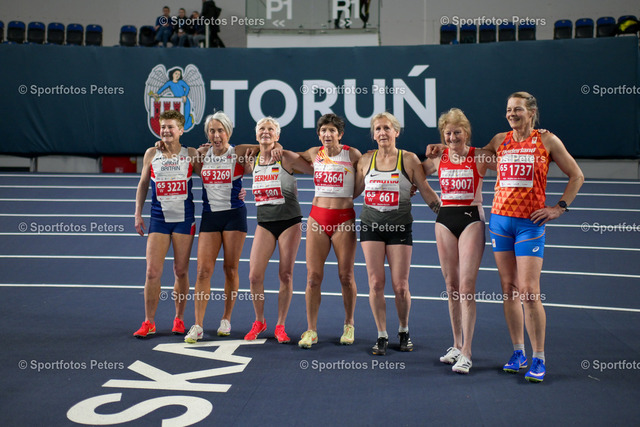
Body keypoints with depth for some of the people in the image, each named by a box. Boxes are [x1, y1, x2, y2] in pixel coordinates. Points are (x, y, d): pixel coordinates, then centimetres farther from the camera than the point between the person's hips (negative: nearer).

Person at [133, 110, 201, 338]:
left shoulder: (191, 154, 1)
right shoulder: (151, 154, 5)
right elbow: (143, 185, 13)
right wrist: (138, 214, 9)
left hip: (184, 219, -1)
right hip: (159, 219, 1)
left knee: (181, 271, 5)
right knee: (152, 272, -4)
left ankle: (179, 319, 20)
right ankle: (149, 322, 7)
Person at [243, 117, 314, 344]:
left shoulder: (286, 158, -6)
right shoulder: (252, 161, 6)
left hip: (289, 222, -3)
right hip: (264, 223, 4)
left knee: (285, 275, -1)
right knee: (254, 275, -4)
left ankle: (280, 326, 12)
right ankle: (259, 321, 17)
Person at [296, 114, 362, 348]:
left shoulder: (352, 154, -3)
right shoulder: (314, 154, 7)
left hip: (344, 219, -3)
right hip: (317, 217, 3)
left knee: (346, 276, 3)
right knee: (313, 276, -1)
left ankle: (349, 325, 21)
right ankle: (311, 330, 7)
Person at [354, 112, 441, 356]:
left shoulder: (409, 159, -2)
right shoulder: (365, 160, 6)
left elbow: (426, 192, 1)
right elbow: (352, 192, 17)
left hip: (399, 228, -2)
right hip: (371, 226, 2)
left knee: (400, 286, -2)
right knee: (376, 283, -1)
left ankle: (404, 331, 23)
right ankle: (382, 335, 12)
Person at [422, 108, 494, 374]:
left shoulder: (480, 157, -4)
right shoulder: (438, 158, 7)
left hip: (471, 219, -4)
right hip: (445, 220, 4)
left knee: (466, 286, -11)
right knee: (451, 286, 8)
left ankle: (466, 353, -9)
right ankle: (457, 345, 19)